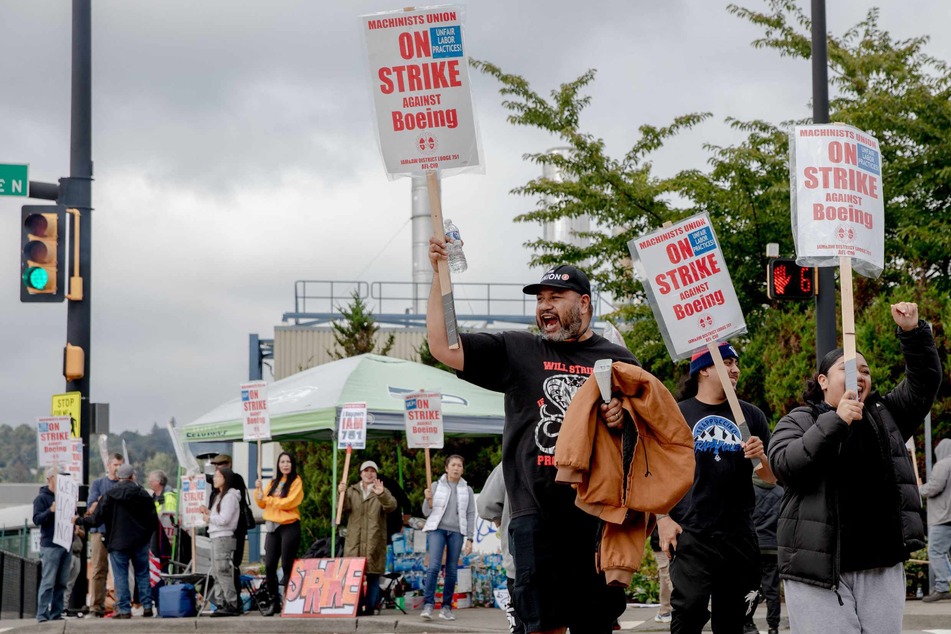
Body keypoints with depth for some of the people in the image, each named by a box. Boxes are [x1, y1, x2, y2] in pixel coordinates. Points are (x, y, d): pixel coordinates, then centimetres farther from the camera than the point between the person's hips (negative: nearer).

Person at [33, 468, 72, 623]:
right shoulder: (42, 498, -2)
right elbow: (36, 519, -11)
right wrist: (51, 510, -25)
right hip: (50, 546, -7)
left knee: (62, 583, 7)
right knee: (48, 582, -9)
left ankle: (56, 613, 11)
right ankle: (42, 615, -8)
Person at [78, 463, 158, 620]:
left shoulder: (110, 496, -7)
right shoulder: (143, 494, 1)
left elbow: (97, 519, -8)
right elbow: (154, 520, 3)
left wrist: (79, 520, 8)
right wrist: (147, 535, 21)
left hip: (118, 542, -3)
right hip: (140, 542, 3)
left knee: (121, 576, 1)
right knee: (142, 574, 11)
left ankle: (124, 609, -3)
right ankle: (147, 607, 8)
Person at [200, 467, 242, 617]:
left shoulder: (230, 497, -9)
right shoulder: (220, 496, 22)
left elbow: (224, 519, -17)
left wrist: (209, 518, -4)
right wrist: (208, 512, 7)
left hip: (224, 537, -10)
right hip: (216, 537, 10)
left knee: (223, 571, -12)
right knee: (217, 572, 8)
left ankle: (232, 605, -12)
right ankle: (220, 604, 10)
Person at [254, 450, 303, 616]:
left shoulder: (296, 481, -2)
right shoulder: (274, 483, 17)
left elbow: (288, 502, -14)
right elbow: (262, 504, 15)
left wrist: (267, 499, -7)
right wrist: (258, 490, -1)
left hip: (289, 526, -6)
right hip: (273, 527, 6)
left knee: (287, 567, -3)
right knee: (269, 566, 1)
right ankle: (274, 601, 10)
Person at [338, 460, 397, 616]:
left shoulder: (383, 492, 8)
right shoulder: (352, 491, 15)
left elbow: (391, 506, -12)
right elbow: (344, 507, 0)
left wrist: (382, 495, -33)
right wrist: (342, 494, -21)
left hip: (374, 541, -2)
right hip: (355, 541, 2)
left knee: (373, 575, -2)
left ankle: (370, 606, 3)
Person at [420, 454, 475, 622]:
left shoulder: (467, 490, 10)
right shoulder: (436, 486, 6)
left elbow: (470, 516, 10)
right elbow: (427, 513, 9)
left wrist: (469, 539, 3)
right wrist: (428, 499, -11)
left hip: (456, 532, 2)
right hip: (437, 529, -2)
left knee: (452, 571, 0)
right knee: (434, 566, -16)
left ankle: (446, 607, 7)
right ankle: (428, 604, -18)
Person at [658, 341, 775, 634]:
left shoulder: (751, 416, 12)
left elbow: (772, 477, 14)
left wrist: (761, 457, -7)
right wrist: (663, 519, -7)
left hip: (739, 534, 3)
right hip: (690, 534, -3)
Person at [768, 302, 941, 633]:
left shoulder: (884, 415, 17)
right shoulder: (797, 421, 6)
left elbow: (924, 382, 12)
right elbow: (785, 465, -12)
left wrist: (913, 332, -3)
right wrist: (835, 422, -19)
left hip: (881, 567, 4)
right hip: (819, 568, -4)